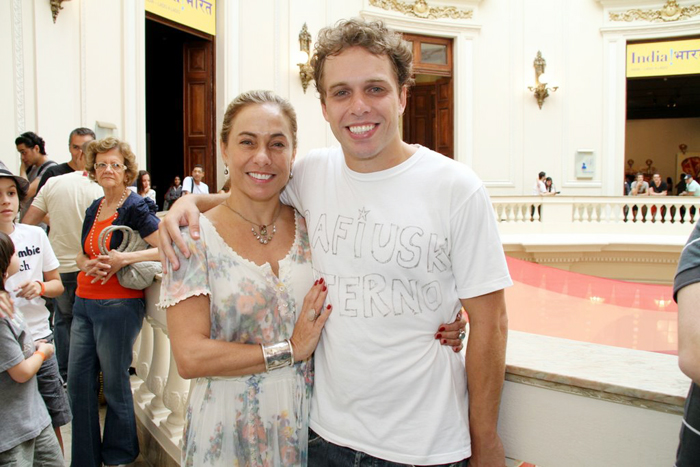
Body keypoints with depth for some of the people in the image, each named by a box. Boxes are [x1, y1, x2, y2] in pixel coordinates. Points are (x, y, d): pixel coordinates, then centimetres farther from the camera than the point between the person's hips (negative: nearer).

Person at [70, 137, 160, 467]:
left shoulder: (135, 207, -9)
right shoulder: (93, 209, 13)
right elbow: (81, 255, 17)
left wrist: (123, 259, -25)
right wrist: (89, 264, -6)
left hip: (119, 304, -7)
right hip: (84, 303, 7)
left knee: (115, 384, 5)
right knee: (77, 380, 10)